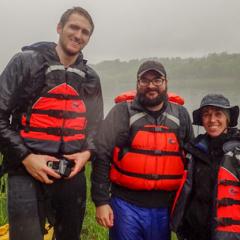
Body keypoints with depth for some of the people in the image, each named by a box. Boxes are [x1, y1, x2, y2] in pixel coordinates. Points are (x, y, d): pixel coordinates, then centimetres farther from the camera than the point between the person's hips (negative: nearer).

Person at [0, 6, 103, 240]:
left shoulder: (90, 78, 11)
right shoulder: (27, 61, -3)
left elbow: (95, 124, 19)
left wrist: (87, 152, -1)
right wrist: (26, 157, -14)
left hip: (73, 175, 5)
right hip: (28, 174, -4)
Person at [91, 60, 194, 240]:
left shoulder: (180, 115, 6)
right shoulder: (122, 112, -4)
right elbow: (102, 157, -5)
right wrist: (101, 201, -8)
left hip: (165, 207, 3)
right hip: (127, 205, -3)